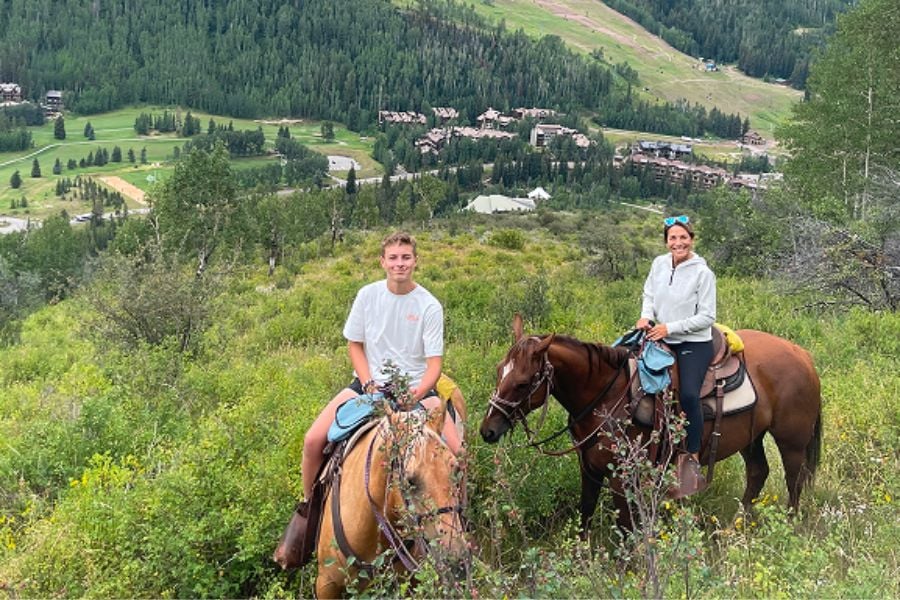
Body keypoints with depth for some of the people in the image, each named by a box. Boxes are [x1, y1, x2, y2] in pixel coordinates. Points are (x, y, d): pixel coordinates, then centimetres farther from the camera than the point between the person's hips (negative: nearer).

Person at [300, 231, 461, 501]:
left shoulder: (429, 305, -7)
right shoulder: (368, 295, -2)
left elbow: (434, 362, -7)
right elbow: (354, 344, 6)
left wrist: (419, 392, -25)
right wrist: (369, 385, -8)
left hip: (416, 387, -1)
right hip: (369, 381, 2)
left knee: (456, 452, -23)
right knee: (313, 441, -15)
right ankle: (308, 504, 11)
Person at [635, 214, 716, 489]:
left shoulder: (703, 273, -10)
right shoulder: (659, 264, 5)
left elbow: (707, 317, -10)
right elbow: (649, 295, 15)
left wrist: (670, 328, -16)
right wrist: (646, 316, -7)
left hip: (694, 343, -6)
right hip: (661, 340, 6)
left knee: (688, 394, -25)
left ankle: (693, 459, -12)